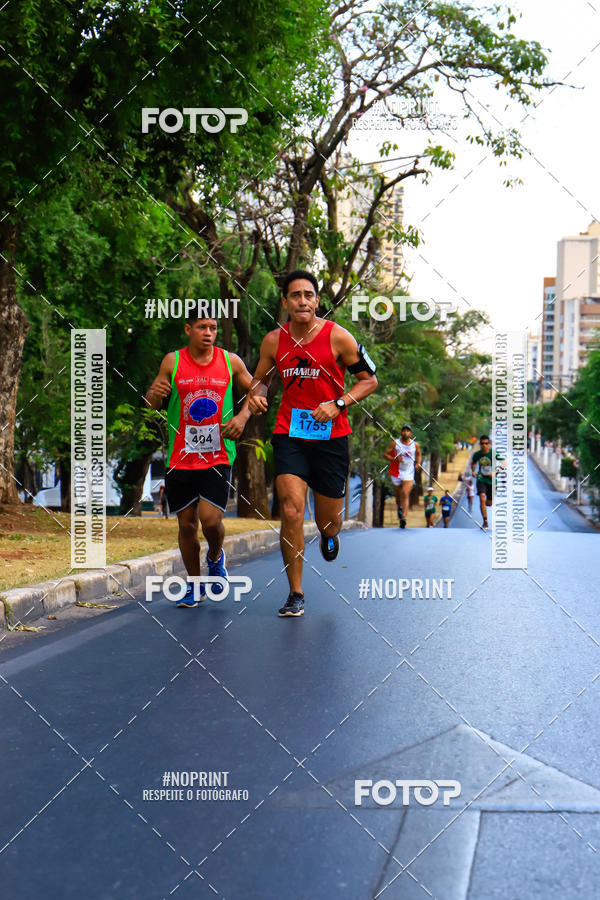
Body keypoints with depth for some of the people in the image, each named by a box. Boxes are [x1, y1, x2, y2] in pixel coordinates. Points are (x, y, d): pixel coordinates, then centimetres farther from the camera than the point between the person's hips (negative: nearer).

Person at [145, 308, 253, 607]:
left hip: (218, 456, -1)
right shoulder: (172, 361, 0)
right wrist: (155, 393, -18)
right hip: (181, 457, 1)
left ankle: (215, 557, 22)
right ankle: (195, 586, 26)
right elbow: (151, 403, 5)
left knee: (211, 519, -13)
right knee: (187, 524, 6)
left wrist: (243, 416, -5)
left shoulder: (230, 361, 2)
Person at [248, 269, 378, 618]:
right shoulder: (274, 340, 0)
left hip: (331, 436, -1)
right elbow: (261, 379, 16)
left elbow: (370, 380, -1)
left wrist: (339, 404, -15)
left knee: (328, 520, 9)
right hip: (289, 434, 1)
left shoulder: (337, 336, -8)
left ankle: (330, 535, 50)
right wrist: (257, 396, -8)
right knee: (291, 512, -14)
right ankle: (296, 595, 0)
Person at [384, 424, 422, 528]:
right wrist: (394, 459, -20)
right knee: (398, 495, 13)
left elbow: (419, 454, 21)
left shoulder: (415, 445, 2)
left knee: (405, 494, -17)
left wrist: (418, 463, 2)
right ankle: (399, 508, 46)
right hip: (396, 473, 1)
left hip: (409, 474, -1)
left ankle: (403, 518, -24)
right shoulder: (395, 443, -4)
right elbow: (385, 455, -3)